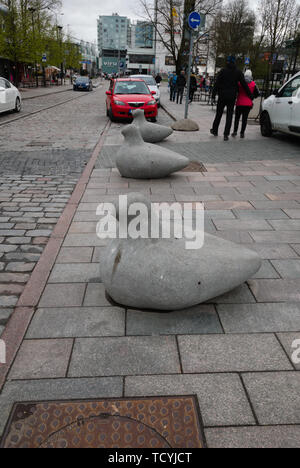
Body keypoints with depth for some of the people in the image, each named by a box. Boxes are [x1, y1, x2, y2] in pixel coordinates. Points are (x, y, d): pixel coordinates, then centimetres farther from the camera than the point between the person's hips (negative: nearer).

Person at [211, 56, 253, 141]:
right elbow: (244, 85, 3)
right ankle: (226, 135, -4)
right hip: (232, 97, 1)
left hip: (222, 96, 0)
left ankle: (215, 131, 25)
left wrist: (213, 95, -6)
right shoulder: (238, 72, 2)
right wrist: (250, 96, 9)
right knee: (229, 115, 3)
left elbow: (217, 84, -7)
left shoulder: (223, 71, -2)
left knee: (219, 113, 14)